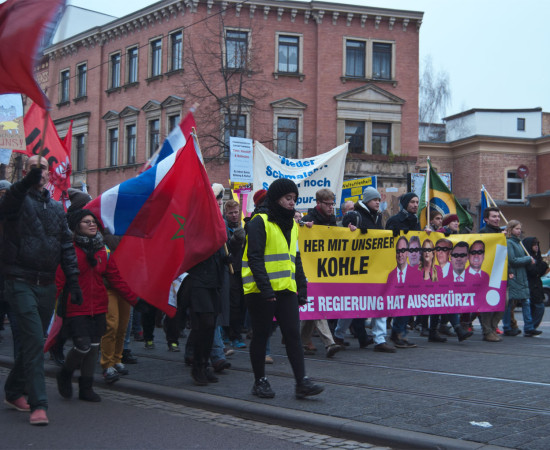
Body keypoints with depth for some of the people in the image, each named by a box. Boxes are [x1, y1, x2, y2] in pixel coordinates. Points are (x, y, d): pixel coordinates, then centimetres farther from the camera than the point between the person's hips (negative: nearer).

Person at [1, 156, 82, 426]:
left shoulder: (56, 208, 14)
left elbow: (67, 246, 14)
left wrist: (73, 282, 7)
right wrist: (26, 182, -46)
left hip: (46, 285, 6)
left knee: (34, 340, 13)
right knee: (34, 339, -14)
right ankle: (38, 404, -11)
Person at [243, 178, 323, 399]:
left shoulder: (291, 225, 17)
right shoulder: (260, 222, -7)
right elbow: (254, 258, -14)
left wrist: (302, 288, 14)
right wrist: (265, 287, -22)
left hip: (286, 289, 6)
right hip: (261, 291, -6)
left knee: (293, 334, -2)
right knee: (261, 335, 3)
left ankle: (301, 382, -3)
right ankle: (260, 381, 15)